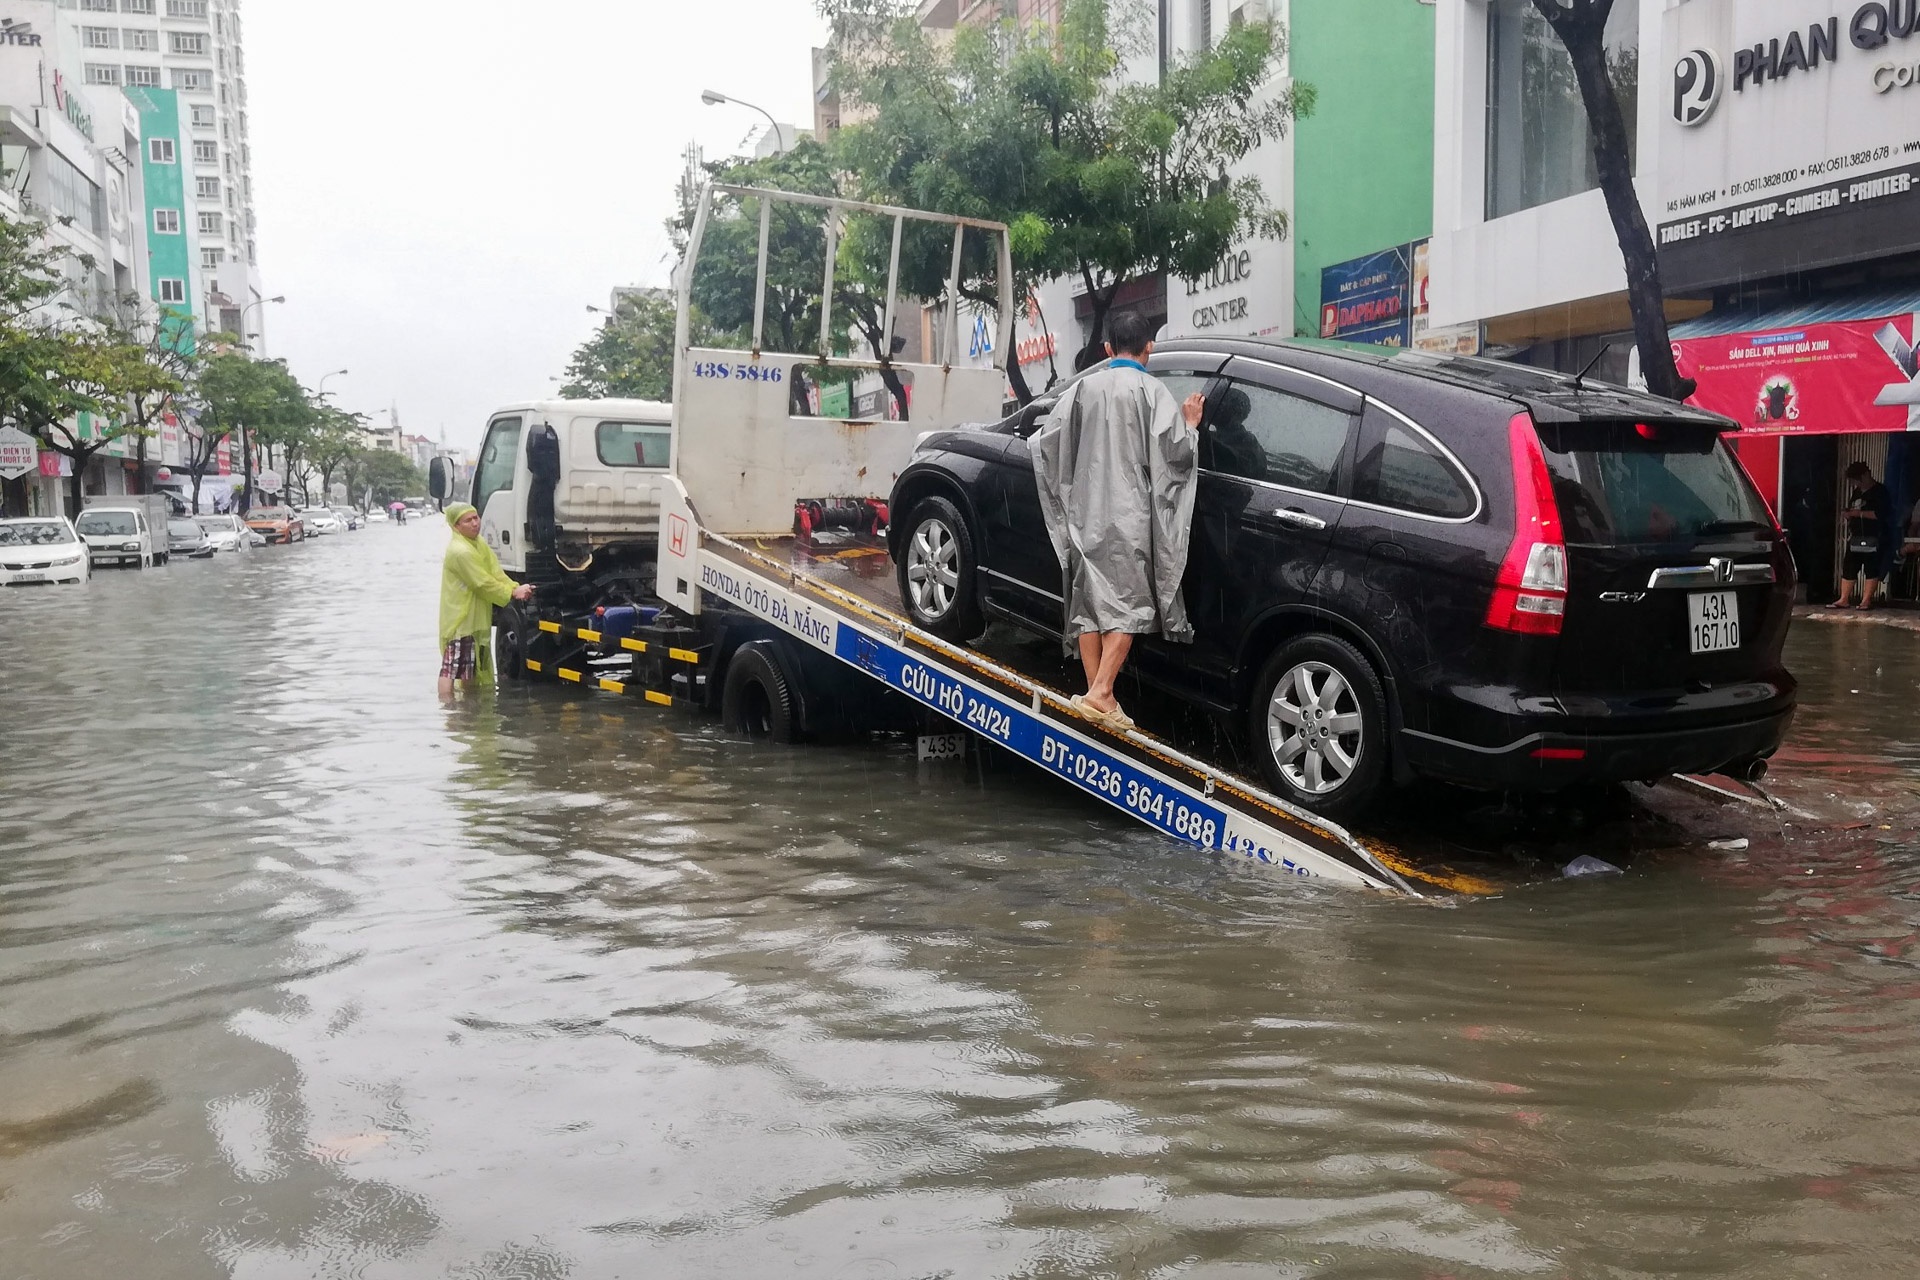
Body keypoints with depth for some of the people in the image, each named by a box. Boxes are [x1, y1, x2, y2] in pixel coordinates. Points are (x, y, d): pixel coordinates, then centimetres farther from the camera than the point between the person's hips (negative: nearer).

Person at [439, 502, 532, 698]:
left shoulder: (479, 544, 10)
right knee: (451, 668, -12)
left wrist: (516, 588, -12)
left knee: (471, 668, 18)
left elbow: (496, 572, 4)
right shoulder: (459, 551, -20)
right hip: (459, 619, -10)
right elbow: (483, 583, -20)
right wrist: (512, 593, -14)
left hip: (476, 617, 10)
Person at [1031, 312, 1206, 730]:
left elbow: (1044, 441, 6)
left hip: (1085, 511, 4)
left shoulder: (1082, 388, 5)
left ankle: (1095, 693, 11)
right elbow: (1175, 452, -11)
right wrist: (1190, 423, 9)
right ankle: (1101, 693, -10)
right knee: (1128, 600, 0)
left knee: (1089, 597, 10)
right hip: (1129, 513, -4)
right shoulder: (1151, 392, -6)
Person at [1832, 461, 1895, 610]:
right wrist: (1848, 514, 5)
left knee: (1871, 570, -3)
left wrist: (1858, 513, -18)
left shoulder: (1879, 491, -7)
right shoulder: (1857, 492, 17)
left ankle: (1866, 600, -2)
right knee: (1848, 569, 4)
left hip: (1872, 538, -8)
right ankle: (1844, 600, 7)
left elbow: (1880, 514, -18)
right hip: (1855, 538, 8)